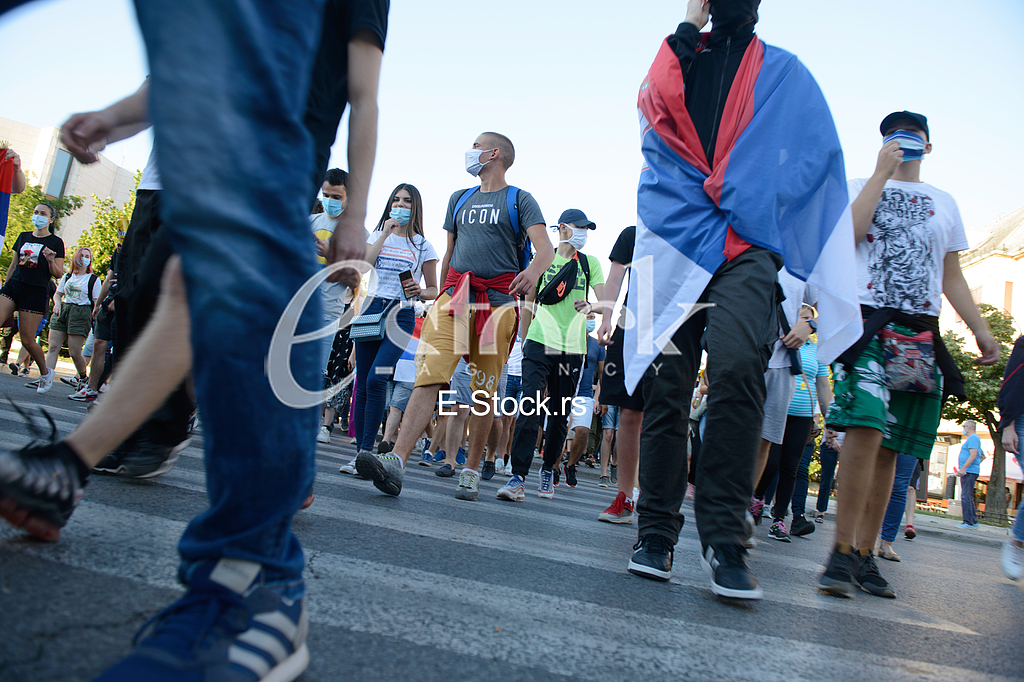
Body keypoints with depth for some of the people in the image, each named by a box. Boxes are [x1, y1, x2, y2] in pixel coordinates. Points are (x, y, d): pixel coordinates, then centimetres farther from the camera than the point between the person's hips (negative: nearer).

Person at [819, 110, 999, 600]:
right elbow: (848, 232, -8)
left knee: (889, 448, 1)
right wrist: (883, 171, -2)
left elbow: (952, 276, 23)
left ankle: (865, 554, 6)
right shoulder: (861, 186, 14)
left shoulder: (944, 203, 24)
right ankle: (843, 551, -18)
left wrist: (981, 331, 15)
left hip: (920, 333, 4)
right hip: (867, 320, -4)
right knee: (866, 428, -22)